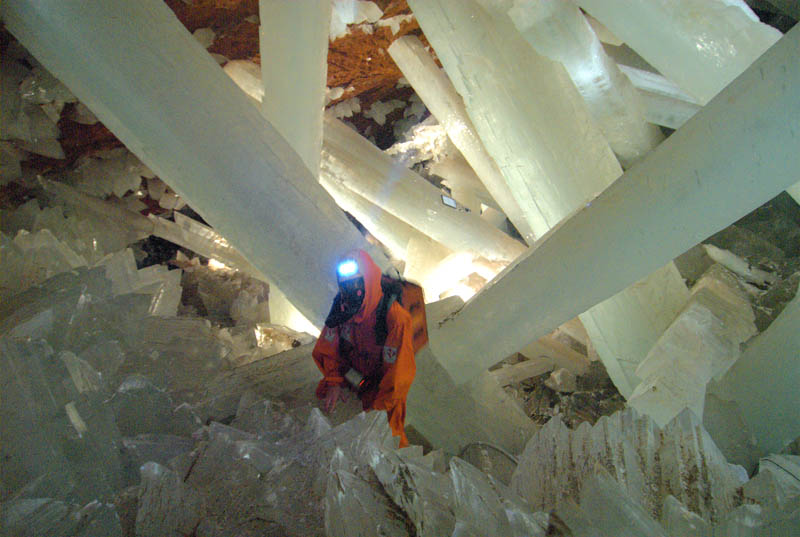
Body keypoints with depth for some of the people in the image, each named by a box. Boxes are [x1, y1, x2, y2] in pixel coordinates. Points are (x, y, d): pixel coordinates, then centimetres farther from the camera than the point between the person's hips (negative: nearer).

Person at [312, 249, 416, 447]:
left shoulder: (394, 317, -31)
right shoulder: (342, 305, -13)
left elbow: (400, 371, -25)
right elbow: (329, 346, 2)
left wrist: (379, 408, -20)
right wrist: (334, 382, -10)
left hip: (383, 388, -5)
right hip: (352, 378, 5)